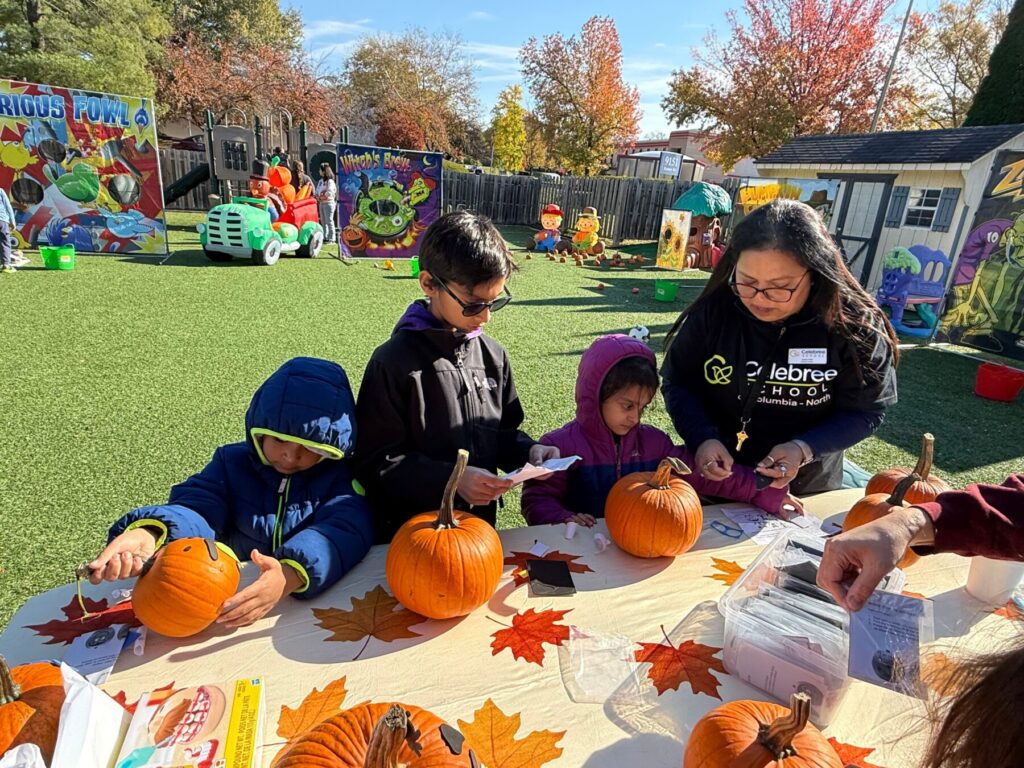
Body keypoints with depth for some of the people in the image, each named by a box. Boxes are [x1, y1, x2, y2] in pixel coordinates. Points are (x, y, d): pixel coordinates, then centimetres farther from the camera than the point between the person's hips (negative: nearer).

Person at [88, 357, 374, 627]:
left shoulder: (340, 477, -2)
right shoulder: (233, 463, 7)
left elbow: (345, 530, -20)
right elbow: (196, 509, -8)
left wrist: (291, 575, -37)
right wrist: (149, 536, -30)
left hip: (321, 598, -2)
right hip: (236, 595, 2)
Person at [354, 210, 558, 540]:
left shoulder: (493, 355, 1)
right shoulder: (393, 362, -15)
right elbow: (375, 463, -15)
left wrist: (528, 451, -9)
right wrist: (450, 479, -25)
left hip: (481, 523, 3)